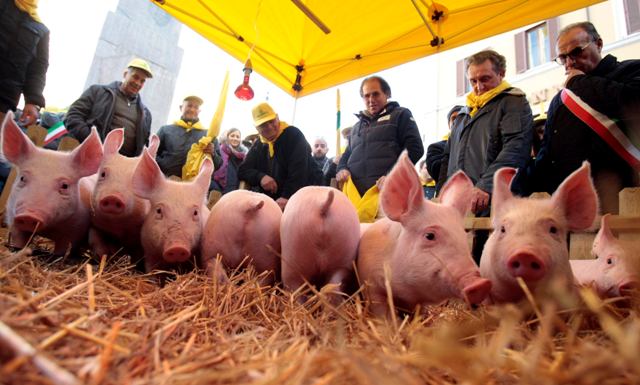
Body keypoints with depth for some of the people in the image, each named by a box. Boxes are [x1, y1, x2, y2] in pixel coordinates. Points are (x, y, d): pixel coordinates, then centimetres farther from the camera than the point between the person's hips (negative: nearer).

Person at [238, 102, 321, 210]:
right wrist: (260, 177, -15)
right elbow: (243, 170, 6)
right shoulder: (259, 145, 11)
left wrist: (287, 196, -28)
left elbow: (298, 171, -18)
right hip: (274, 199, 6)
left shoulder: (293, 134, -8)